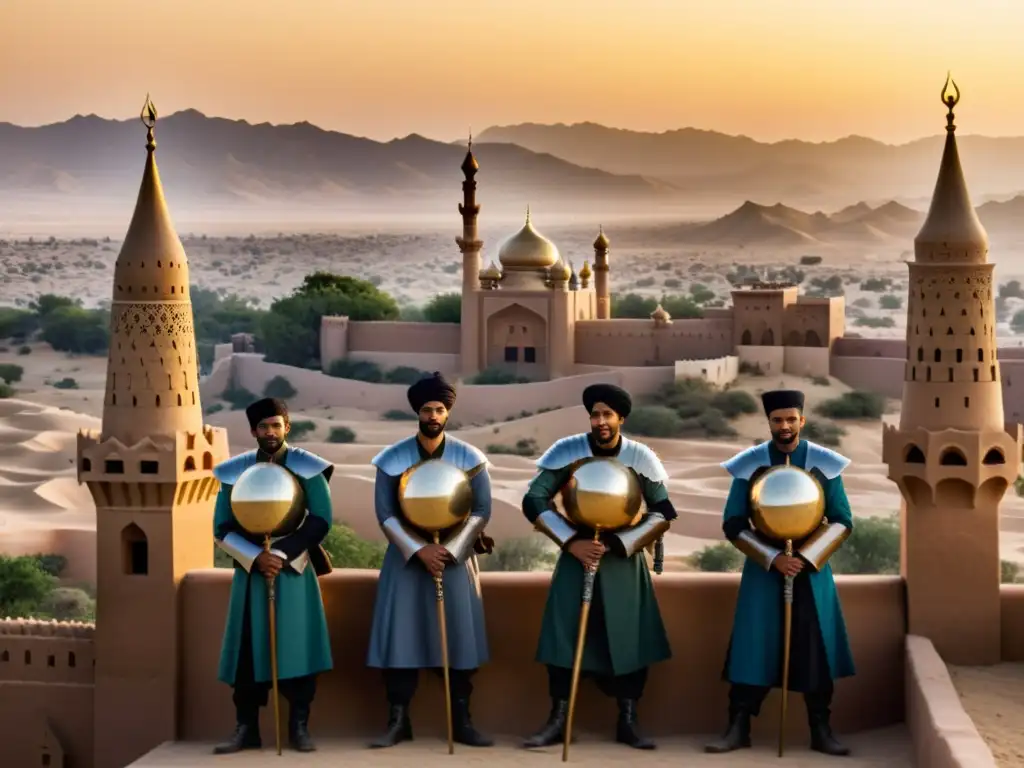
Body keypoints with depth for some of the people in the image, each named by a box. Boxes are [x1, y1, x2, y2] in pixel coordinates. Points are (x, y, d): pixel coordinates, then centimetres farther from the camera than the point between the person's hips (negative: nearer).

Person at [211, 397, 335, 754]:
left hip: (294, 570, -2)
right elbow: (222, 528, 2)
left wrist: (282, 554, -15)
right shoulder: (235, 471, 4)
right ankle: (246, 729, 6)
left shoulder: (308, 468, 0)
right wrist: (256, 557, -13)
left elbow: (321, 521, -6)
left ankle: (299, 727, 3)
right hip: (250, 571, 2)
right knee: (248, 648, 1)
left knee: (297, 645, -4)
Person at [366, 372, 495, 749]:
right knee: (401, 635, -3)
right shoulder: (392, 458, -4)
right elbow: (384, 514, -6)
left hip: (456, 556, 1)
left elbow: (481, 511, -3)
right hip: (406, 556, 0)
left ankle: (462, 721, 6)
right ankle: (398, 721, 3)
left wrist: (448, 550, -14)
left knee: (459, 636, 0)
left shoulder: (469, 457, -2)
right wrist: (418, 550, -16)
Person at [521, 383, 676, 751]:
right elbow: (533, 502, -10)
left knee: (631, 639, 0)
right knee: (565, 636, -4)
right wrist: (572, 542, -20)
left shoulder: (641, 457, -7)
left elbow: (663, 513, -5)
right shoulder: (567, 451, -9)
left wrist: (618, 545, -16)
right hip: (576, 555, 0)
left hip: (624, 561, 1)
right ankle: (558, 720, 4)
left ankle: (627, 722, 10)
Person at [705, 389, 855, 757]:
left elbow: (842, 521, 1)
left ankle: (821, 731, 9)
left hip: (812, 568, 1)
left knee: (816, 649, 2)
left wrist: (806, 556, -13)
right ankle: (738, 728, 4)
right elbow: (733, 524, -3)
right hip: (763, 568, -1)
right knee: (754, 646, -2)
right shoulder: (749, 464, -3)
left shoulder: (824, 463, -1)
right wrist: (773, 558, -14)